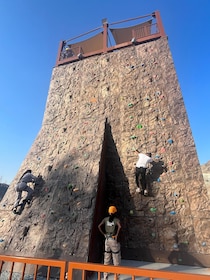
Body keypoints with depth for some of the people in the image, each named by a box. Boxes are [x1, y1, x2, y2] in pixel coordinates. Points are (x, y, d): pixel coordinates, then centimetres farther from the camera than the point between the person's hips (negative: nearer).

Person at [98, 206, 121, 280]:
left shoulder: (105, 219, 1)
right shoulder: (117, 220, -10)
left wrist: (104, 234, -2)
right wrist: (116, 235, -18)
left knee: (107, 258, 15)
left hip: (107, 240, 4)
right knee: (116, 259, 10)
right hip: (114, 240, -4)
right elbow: (119, 226, -31)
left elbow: (99, 226, -10)